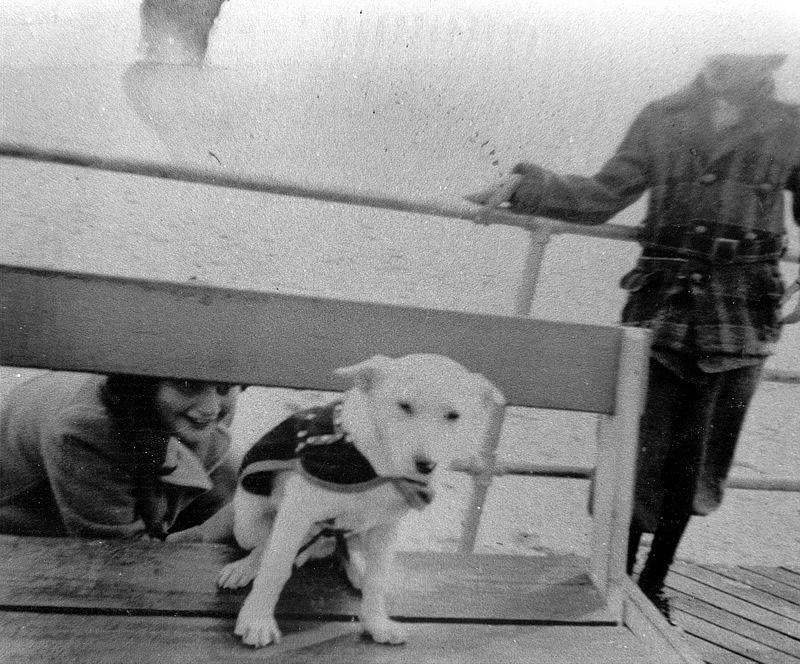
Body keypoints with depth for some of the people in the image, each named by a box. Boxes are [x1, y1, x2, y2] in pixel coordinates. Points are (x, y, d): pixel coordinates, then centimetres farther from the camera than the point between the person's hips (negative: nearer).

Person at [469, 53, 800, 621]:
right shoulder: (661, 120, 10)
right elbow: (602, 197, 6)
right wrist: (526, 185, -3)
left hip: (743, 317, 2)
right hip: (663, 303, -1)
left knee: (692, 458, 8)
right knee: (642, 449, -2)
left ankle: (653, 585, 28)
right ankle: (619, 579, 19)